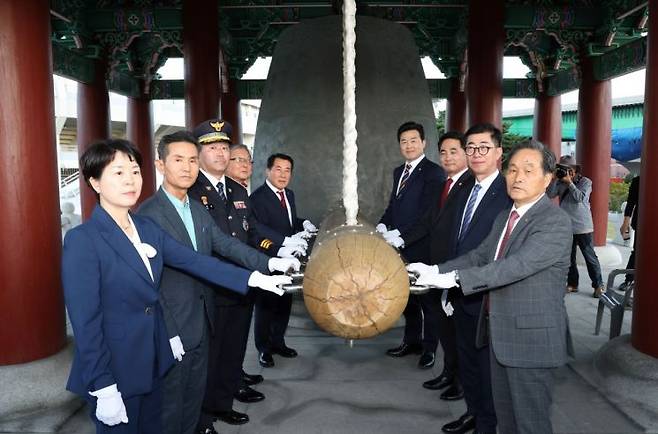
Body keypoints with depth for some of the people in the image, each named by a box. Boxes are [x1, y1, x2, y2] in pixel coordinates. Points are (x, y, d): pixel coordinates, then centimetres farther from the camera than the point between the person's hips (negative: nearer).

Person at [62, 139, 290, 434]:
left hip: (152, 362, 6)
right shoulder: (82, 240, -18)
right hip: (114, 370, -6)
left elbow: (194, 260, -3)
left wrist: (253, 278, -10)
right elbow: (86, 322, -18)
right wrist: (104, 389, -18)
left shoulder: (147, 228, 3)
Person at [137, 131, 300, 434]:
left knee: (195, 393, 22)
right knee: (171, 401, 11)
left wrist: (269, 263, -15)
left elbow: (225, 244, -1)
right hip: (172, 324, -7)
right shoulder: (149, 213, -16)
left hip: (201, 319, 7)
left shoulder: (198, 209, 9)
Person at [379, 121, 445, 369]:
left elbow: (428, 212, -18)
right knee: (407, 295, 16)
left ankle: (429, 348, 20)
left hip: (421, 246, -7)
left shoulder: (433, 172, -11)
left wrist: (399, 233, -21)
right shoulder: (399, 172, 15)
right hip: (400, 246, 7)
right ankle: (411, 341, 31)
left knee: (427, 298, 6)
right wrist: (383, 224, 0)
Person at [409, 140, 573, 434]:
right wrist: (435, 271, -3)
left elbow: (516, 266, -28)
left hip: (531, 339, -8)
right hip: (500, 333, 8)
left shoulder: (556, 222, -18)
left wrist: (454, 278, -31)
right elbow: (479, 256, 11)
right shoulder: (504, 217, 11)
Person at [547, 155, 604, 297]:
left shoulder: (585, 182, -4)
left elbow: (580, 197, -19)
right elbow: (550, 194, -7)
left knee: (590, 257, 1)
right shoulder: (560, 183, 6)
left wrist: (570, 182, -19)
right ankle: (572, 284, 20)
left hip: (583, 227, -4)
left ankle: (598, 285, 11)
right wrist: (554, 179, -14)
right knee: (569, 257, 10)